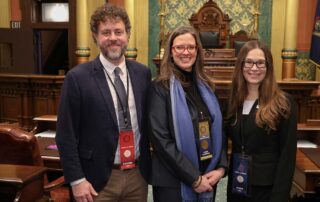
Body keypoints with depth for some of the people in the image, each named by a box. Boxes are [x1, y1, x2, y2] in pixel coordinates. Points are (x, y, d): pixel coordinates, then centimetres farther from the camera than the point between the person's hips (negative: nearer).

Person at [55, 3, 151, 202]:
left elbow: (149, 121, 10)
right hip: (98, 179, -3)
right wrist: (77, 180, -10)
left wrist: (150, 166, 6)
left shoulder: (143, 73, 2)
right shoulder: (78, 78, -10)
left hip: (138, 174, 4)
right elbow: (66, 135, -8)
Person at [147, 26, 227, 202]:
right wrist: (194, 178, -16)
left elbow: (218, 130, 10)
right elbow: (160, 139, -17)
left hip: (208, 178, 6)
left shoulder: (204, 86, 7)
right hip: (173, 181, -5)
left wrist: (221, 167, -4)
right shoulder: (160, 87, -11)